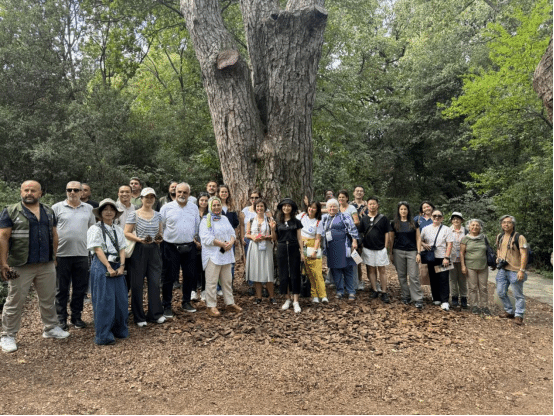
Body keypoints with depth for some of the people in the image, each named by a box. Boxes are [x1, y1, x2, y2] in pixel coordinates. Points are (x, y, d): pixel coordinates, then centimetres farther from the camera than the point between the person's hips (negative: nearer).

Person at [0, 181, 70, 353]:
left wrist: (54, 257, 10)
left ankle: (51, 328, 28)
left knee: (48, 299, 14)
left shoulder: (49, 212, 10)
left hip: (47, 266, 4)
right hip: (20, 266, -4)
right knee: (15, 301, 5)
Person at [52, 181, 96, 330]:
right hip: (62, 254, -2)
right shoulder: (57, 208, 3)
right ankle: (61, 318, 19)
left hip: (82, 254, 2)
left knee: (80, 288, 8)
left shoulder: (88, 209, 10)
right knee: (62, 288, 8)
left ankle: (76, 316, 22)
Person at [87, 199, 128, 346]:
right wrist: (109, 268, -16)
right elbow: (98, 250, -9)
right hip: (102, 266, -5)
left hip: (117, 266, 6)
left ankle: (120, 331, 22)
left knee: (121, 299, 7)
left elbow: (122, 249, 9)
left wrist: (121, 266, -5)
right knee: (104, 301, -4)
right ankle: (103, 336, 5)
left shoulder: (118, 230, 14)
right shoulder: (96, 229, -2)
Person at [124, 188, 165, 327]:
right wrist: (139, 239, -19)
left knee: (155, 282, 5)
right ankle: (139, 317, 16)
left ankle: (155, 313, 19)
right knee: (137, 284, 3)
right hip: (139, 251, -3)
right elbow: (126, 233, -5)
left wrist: (160, 238, -3)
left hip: (154, 250, 4)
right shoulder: (134, 214, -3)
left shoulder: (157, 215, 10)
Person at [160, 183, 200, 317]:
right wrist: (162, 238, 2)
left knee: (190, 276, 10)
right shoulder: (167, 208, -2)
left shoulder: (194, 208, 8)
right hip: (172, 247, -3)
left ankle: (186, 302, 27)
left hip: (189, 247, 4)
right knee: (169, 277, 1)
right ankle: (167, 306, 13)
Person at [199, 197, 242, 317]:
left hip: (226, 254, 6)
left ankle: (230, 303, 21)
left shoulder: (225, 219, 16)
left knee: (227, 280, 12)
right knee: (211, 281, -3)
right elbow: (206, 238, -16)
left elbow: (232, 233, 13)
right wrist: (222, 244, -19)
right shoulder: (206, 220, -5)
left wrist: (231, 242, -10)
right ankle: (211, 306, 5)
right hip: (212, 255, -6)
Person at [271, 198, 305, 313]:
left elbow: (299, 238, 5)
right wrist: (272, 229, -8)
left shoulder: (296, 222, 4)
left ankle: (296, 301, 2)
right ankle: (288, 299, 19)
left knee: (295, 275, -2)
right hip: (282, 249, 1)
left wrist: (302, 252, 1)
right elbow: (274, 239, 8)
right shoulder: (277, 222, 5)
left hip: (294, 249, -1)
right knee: (284, 275, 5)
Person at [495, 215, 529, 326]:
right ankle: (509, 312, 28)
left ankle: (519, 316, 13)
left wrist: (522, 270, -22)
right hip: (502, 270, 7)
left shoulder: (519, 237, -12)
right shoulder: (499, 237, 10)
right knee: (501, 292, 12)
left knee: (518, 295, 3)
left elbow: (524, 254, -16)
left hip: (515, 271, -7)